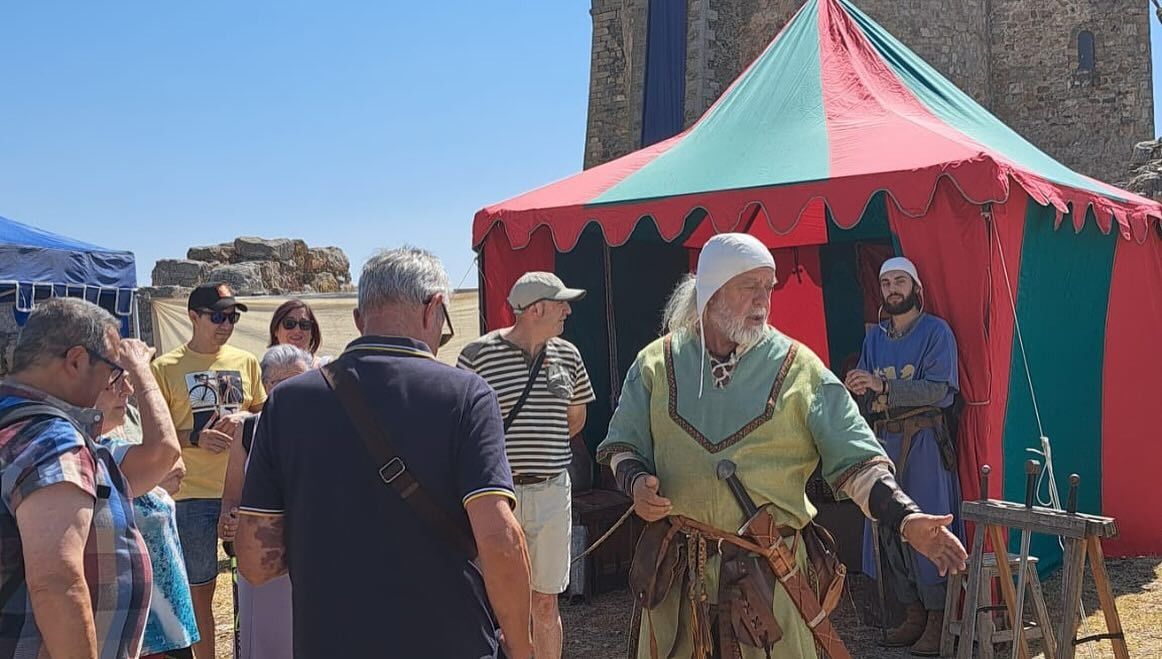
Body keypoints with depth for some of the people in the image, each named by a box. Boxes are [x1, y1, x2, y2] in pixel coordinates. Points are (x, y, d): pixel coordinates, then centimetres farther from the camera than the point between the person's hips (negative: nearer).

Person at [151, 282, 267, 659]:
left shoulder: (246, 362, 8)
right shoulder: (166, 368, -1)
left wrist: (244, 419, -5)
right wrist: (196, 437, -16)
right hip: (193, 495, -3)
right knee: (200, 590, 7)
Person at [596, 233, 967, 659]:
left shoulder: (799, 368, -1)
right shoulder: (657, 363, 3)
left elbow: (855, 459, -3)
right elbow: (622, 444, 11)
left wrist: (906, 519, -16)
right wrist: (636, 482, -11)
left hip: (772, 575, -1)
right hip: (678, 571, 2)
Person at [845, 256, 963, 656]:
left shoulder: (936, 331, -3)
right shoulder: (875, 337, 15)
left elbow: (941, 391, -14)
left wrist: (882, 386, -22)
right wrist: (857, 389, -10)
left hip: (922, 442, -6)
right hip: (883, 441, 6)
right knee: (888, 529, 5)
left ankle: (938, 619, 2)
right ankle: (913, 613, 15)